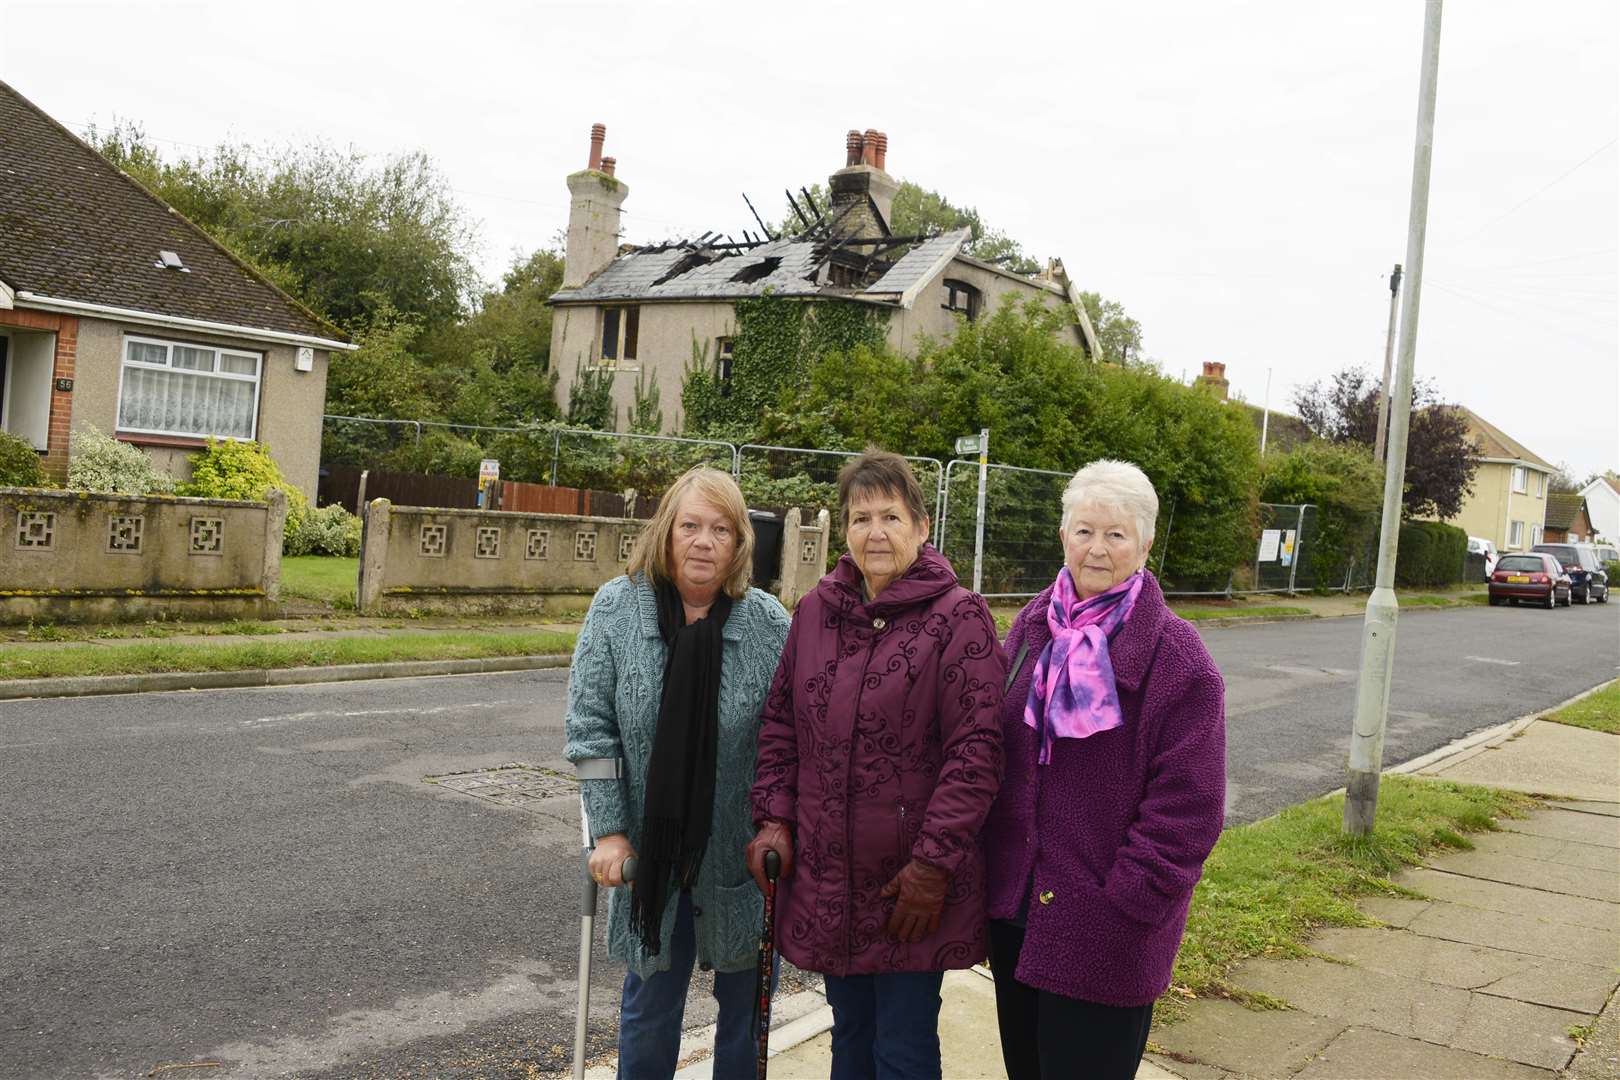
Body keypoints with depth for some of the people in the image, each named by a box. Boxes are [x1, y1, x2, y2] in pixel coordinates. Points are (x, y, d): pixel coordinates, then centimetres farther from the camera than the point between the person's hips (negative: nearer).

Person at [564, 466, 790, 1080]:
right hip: (651, 852, 0)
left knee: (745, 1001, 14)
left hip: (740, 858, 0)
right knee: (651, 1004, 15)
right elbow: (591, 726, -6)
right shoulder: (616, 608, -6)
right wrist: (610, 831, -10)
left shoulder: (770, 623, -8)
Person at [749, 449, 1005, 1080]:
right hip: (827, 874, 5)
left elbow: (977, 749, -15)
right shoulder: (816, 610, 5)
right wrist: (774, 818, 2)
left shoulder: (957, 617, -11)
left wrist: (933, 863, -17)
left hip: (911, 885, -5)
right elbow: (780, 723, 12)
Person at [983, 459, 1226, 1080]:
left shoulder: (1177, 658, -13)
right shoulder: (1033, 628, 4)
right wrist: (989, 864, 7)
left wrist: (1124, 904, -15)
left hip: (1102, 934, -5)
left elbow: (1186, 807, -14)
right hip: (1014, 910, 6)